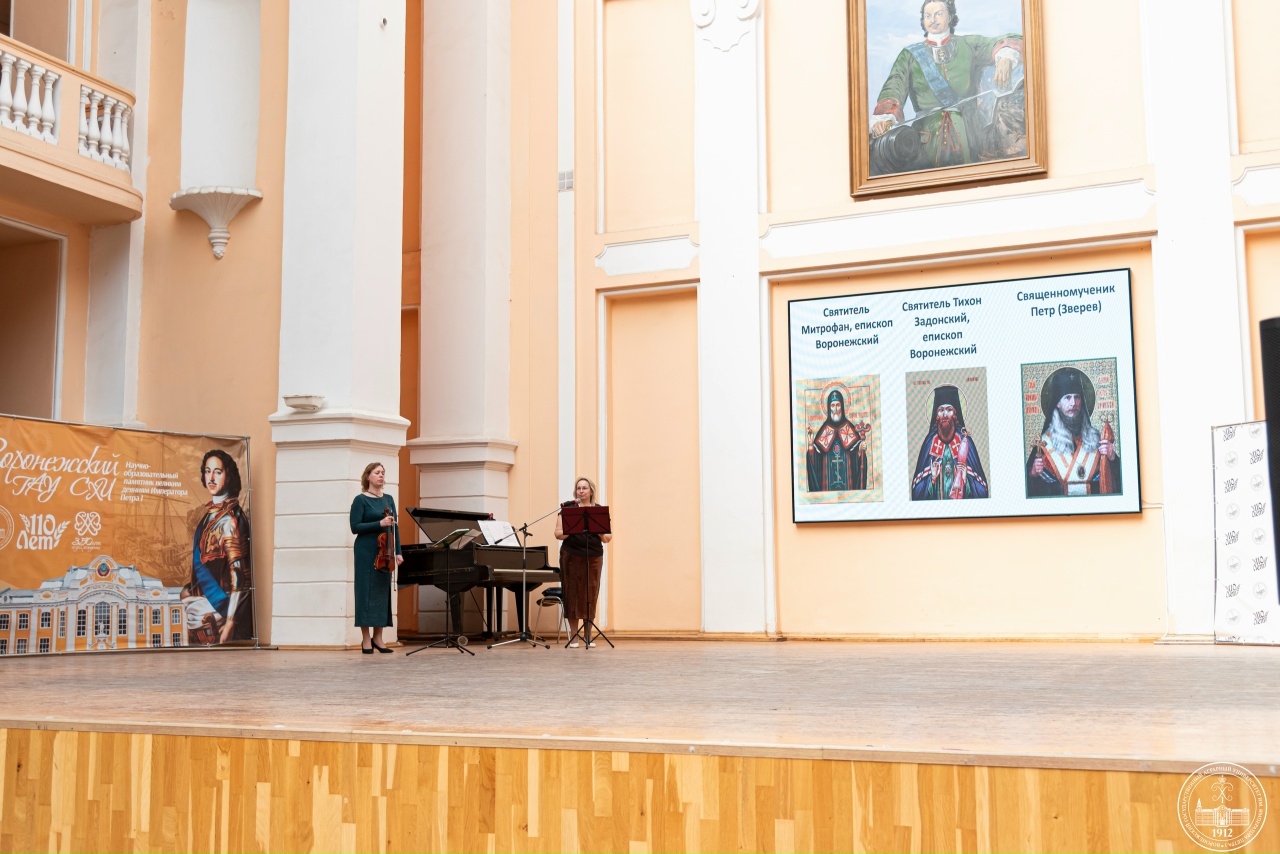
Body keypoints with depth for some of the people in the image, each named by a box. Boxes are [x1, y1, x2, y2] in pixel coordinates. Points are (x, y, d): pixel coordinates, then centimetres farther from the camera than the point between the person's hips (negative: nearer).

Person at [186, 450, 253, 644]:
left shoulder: (229, 518, -17)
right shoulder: (211, 512, 10)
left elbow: (237, 571, -20)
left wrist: (230, 619, -23)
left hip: (221, 600, -9)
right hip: (205, 594, 9)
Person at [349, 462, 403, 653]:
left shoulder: (388, 499, 12)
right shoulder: (361, 500, -4)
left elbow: (394, 527, 11)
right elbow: (355, 527, -10)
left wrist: (398, 552, 3)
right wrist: (379, 524, -20)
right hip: (366, 551, -5)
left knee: (382, 591, 5)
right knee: (367, 591, -3)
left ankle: (377, 637, 12)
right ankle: (366, 639, 1)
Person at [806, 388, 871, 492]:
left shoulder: (848, 427, 4)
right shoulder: (825, 429, 4)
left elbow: (857, 447, -2)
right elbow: (817, 449, 0)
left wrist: (861, 448, -20)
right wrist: (811, 447, -17)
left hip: (846, 470, 0)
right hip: (829, 472, 0)